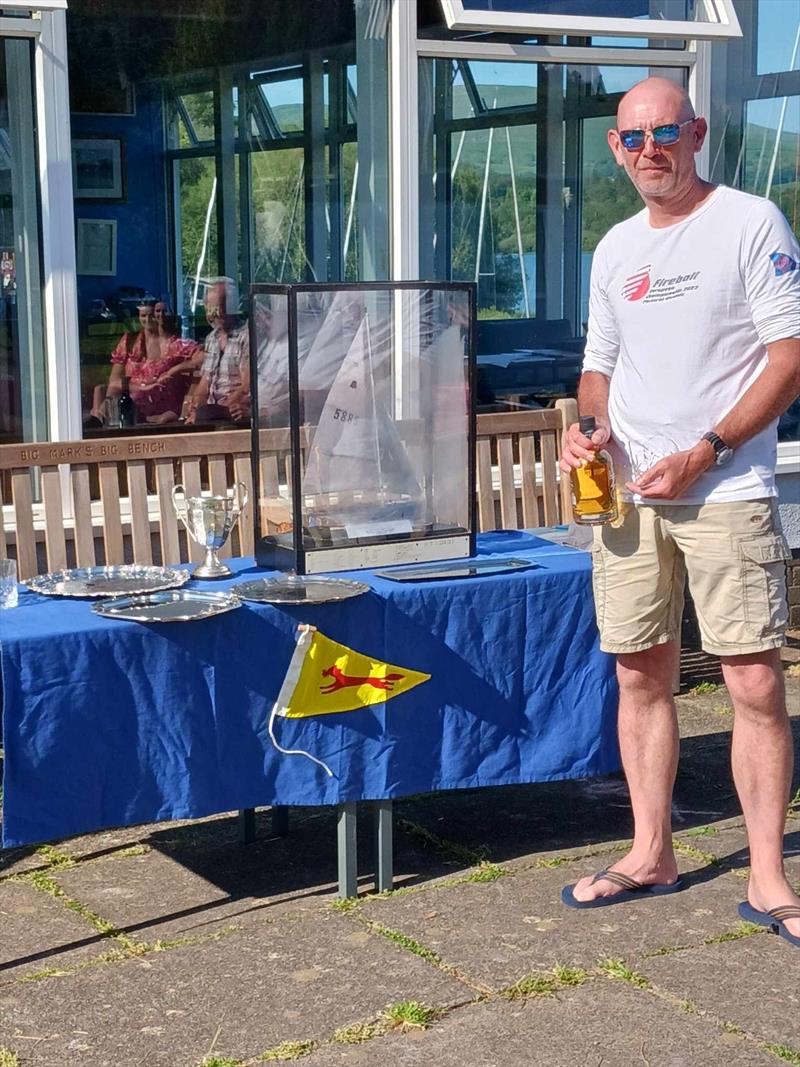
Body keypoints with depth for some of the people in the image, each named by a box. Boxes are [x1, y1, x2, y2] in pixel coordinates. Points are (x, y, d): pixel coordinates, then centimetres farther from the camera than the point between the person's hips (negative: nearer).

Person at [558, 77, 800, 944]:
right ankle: (651, 855, 23)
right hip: (626, 491, 6)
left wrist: (707, 451, -16)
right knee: (640, 677, 10)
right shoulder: (615, 249, 14)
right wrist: (591, 428, -1)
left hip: (724, 492, -5)